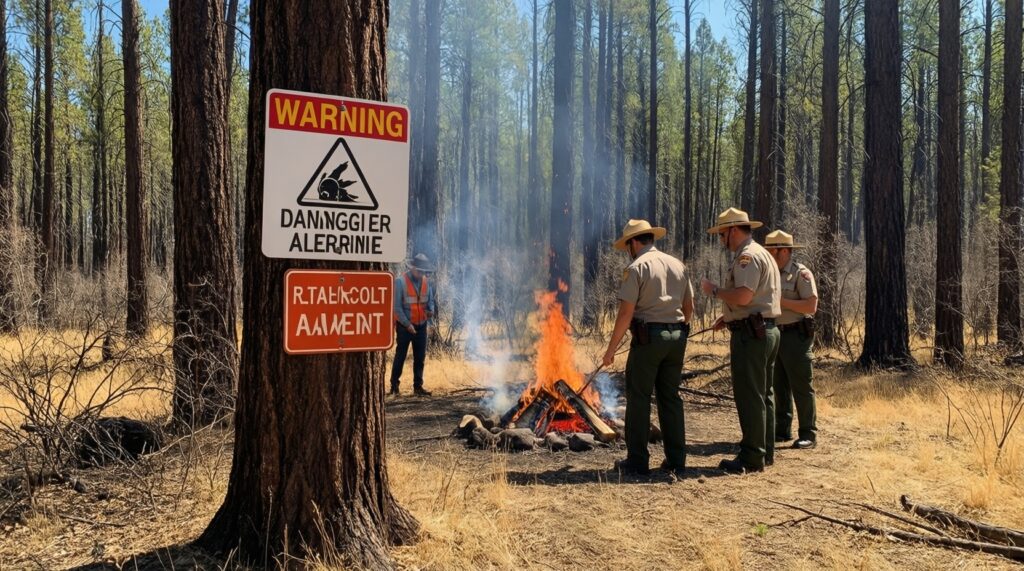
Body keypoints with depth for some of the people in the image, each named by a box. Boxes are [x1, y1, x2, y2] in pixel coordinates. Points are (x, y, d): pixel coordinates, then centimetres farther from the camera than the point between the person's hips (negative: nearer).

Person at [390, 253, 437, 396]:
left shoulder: (426, 282, 4)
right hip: (404, 326, -5)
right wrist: (407, 324, -15)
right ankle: (394, 385, 14)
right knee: (400, 356, 3)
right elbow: (397, 306, -13)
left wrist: (431, 311, -14)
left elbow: (430, 300, 10)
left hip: (421, 326, 5)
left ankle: (418, 386, 13)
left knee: (420, 357, 6)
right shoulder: (400, 281, -12)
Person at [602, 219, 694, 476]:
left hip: (647, 337, -6)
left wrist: (611, 348, -8)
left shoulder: (637, 267, -9)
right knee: (671, 397, 13)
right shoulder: (678, 265, 12)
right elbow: (689, 307, 15)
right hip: (676, 337, 7)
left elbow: (626, 313, -14)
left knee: (639, 399, 1)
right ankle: (676, 460, 15)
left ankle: (637, 461, 4)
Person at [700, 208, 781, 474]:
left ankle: (752, 458, -2)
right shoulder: (762, 254, 21)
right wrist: (729, 317, 19)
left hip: (751, 334, -11)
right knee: (762, 395, 15)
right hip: (767, 330, 11)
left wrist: (715, 290, -10)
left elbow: (743, 296, -26)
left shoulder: (747, 256, -14)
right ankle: (765, 452, 23)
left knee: (749, 397, -7)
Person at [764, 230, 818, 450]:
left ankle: (808, 434, 3)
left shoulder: (801, 273, -10)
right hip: (775, 334, 8)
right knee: (780, 386, 12)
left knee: (801, 386, -3)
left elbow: (811, 306, -18)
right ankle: (782, 430, 21)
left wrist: (781, 300, -20)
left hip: (796, 335, -8)